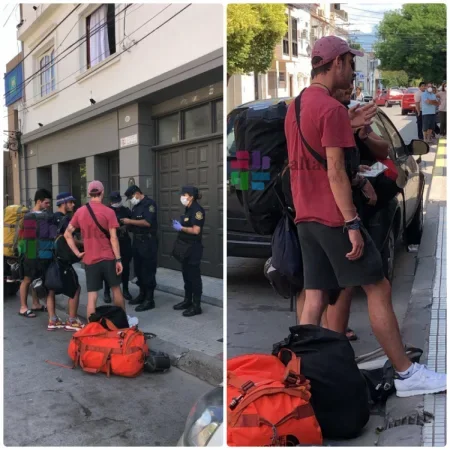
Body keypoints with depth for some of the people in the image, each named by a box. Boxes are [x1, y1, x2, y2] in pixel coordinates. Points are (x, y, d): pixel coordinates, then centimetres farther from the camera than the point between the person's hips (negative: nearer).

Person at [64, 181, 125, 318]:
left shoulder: (80, 211, 3)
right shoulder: (108, 212, -7)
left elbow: (67, 234, 6)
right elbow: (113, 238, -9)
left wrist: (77, 253, 7)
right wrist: (118, 259, -6)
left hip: (90, 259, 2)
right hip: (108, 258, -2)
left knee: (92, 296, 3)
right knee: (116, 289, 15)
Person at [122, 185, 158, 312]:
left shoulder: (149, 203, -11)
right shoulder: (136, 206, 15)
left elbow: (147, 222, -22)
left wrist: (130, 221, -16)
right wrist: (127, 225, 1)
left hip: (148, 242, -9)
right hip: (137, 241, 9)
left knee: (148, 271, -5)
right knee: (138, 269, 14)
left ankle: (150, 300, -1)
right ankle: (142, 295, 25)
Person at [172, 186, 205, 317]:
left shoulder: (197, 210, -15)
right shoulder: (188, 209, 13)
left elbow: (196, 230, -22)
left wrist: (181, 228, -13)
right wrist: (178, 225, 1)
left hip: (194, 248, -9)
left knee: (194, 276, -3)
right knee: (186, 275, 15)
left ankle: (196, 306, 4)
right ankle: (187, 301, 27)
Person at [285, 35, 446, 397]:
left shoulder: (295, 107, 16)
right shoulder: (332, 109, -12)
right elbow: (335, 172, -18)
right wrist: (352, 223, -18)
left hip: (306, 217, 9)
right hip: (333, 216, -9)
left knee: (315, 297, 9)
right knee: (378, 288, 1)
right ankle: (406, 374, 12)